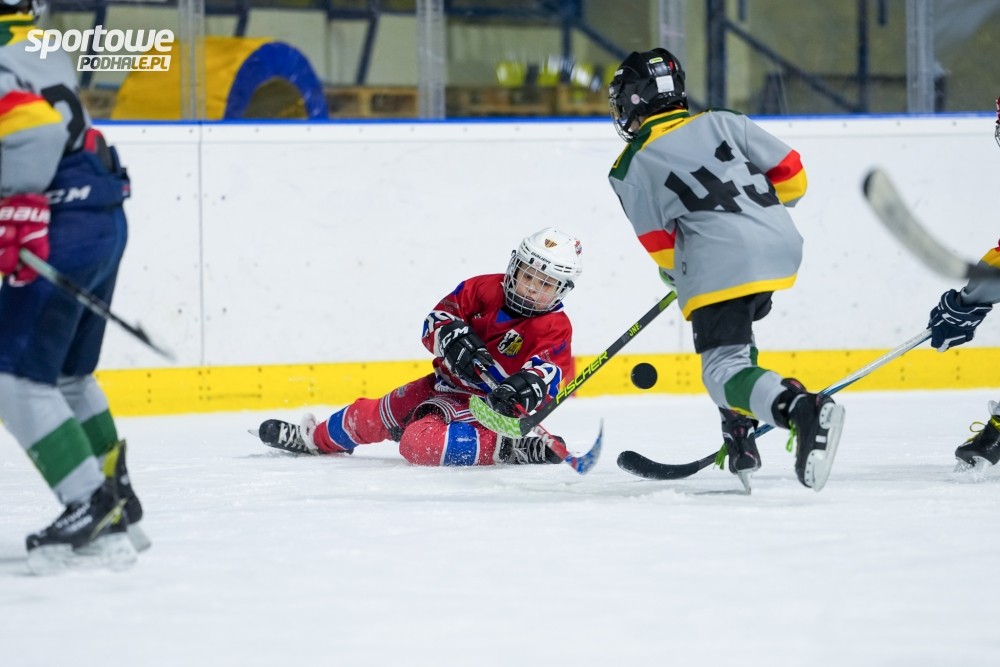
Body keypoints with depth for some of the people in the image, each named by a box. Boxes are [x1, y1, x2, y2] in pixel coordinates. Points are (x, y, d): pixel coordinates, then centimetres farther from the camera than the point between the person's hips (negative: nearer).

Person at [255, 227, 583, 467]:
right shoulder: (483, 289, -2)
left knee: (419, 441, -33)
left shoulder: (554, 328, -14)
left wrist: (525, 386, -51)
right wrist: (453, 337, -24)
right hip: (445, 385, 7)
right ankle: (317, 437, 46)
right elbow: (438, 319, -1)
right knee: (375, 415, 18)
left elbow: (550, 372, -29)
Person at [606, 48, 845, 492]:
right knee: (732, 335, 30)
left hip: (722, 263, -6)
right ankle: (740, 442, 19)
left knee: (723, 371, -7)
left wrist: (677, 276, 27)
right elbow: (790, 174, 13)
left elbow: (661, 248, 7)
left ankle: (804, 411, -36)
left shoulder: (631, 168, 8)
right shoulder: (721, 123, 16)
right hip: (782, 243, 6)